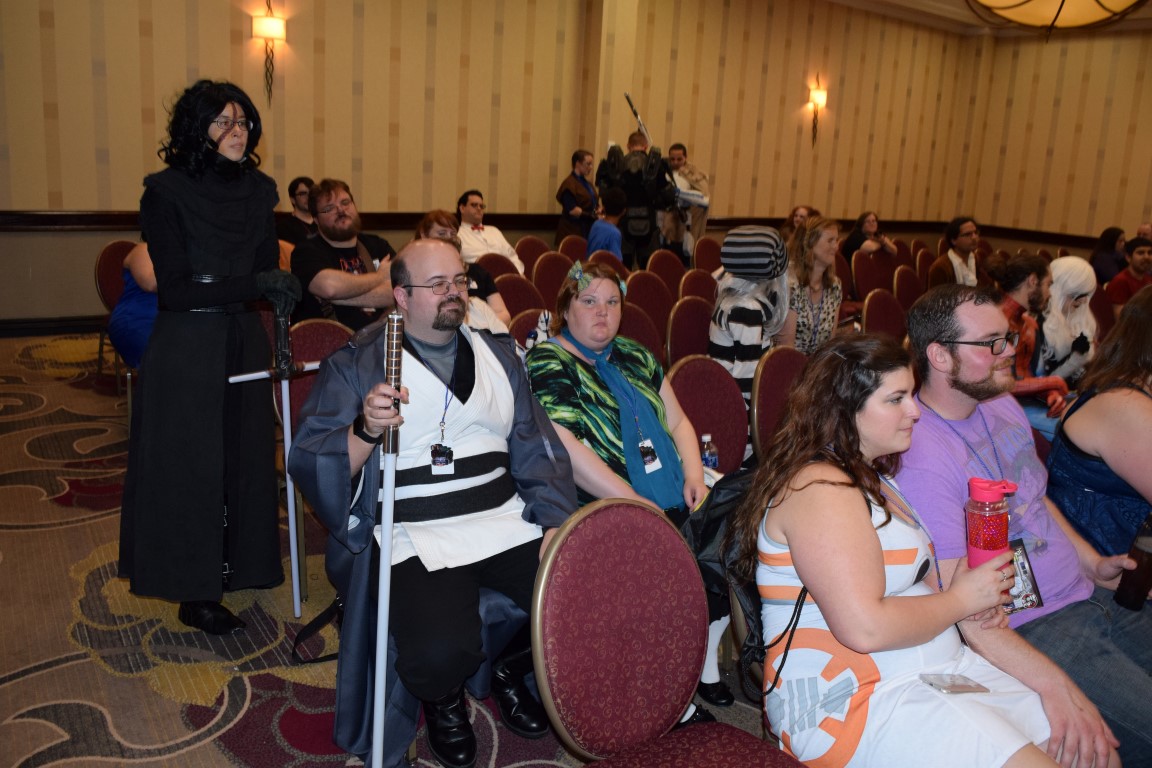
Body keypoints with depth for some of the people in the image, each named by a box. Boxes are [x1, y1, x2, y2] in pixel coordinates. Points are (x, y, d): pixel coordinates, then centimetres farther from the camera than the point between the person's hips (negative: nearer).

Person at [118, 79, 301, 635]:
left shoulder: (258, 190, 5)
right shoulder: (166, 193, -11)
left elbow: (268, 270, 8)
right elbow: (174, 288, -16)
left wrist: (277, 287, -13)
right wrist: (252, 285, -25)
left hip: (244, 340, 5)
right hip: (186, 346, -5)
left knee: (245, 454, 13)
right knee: (190, 464, 3)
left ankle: (237, 562, 32)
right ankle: (193, 592, 17)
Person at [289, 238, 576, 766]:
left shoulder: (496, 353, 15)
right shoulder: (355, 364, 3)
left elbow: (537, 450, 13)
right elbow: (309, 465, -4)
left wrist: (554, 524, -1)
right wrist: (366, 429, -23)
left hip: (509, 523, 5)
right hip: (416, 539, -4)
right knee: (440, 655, -30)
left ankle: (510, 670, 18)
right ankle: (444, 700, 11)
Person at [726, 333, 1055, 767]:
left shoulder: (869, 475, 15)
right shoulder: (819, 488, -18)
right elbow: (865, 629, -25)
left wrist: (977, 599, 5)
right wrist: (959, 600, -9)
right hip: (853, 701, -10)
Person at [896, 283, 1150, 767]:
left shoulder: (1002, 404, 6)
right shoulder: (921, 457, -23)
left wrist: (1092, 564, 11)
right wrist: (1056, 686, -31)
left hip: (1086, 596, 9)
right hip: (1029, 632, -9)